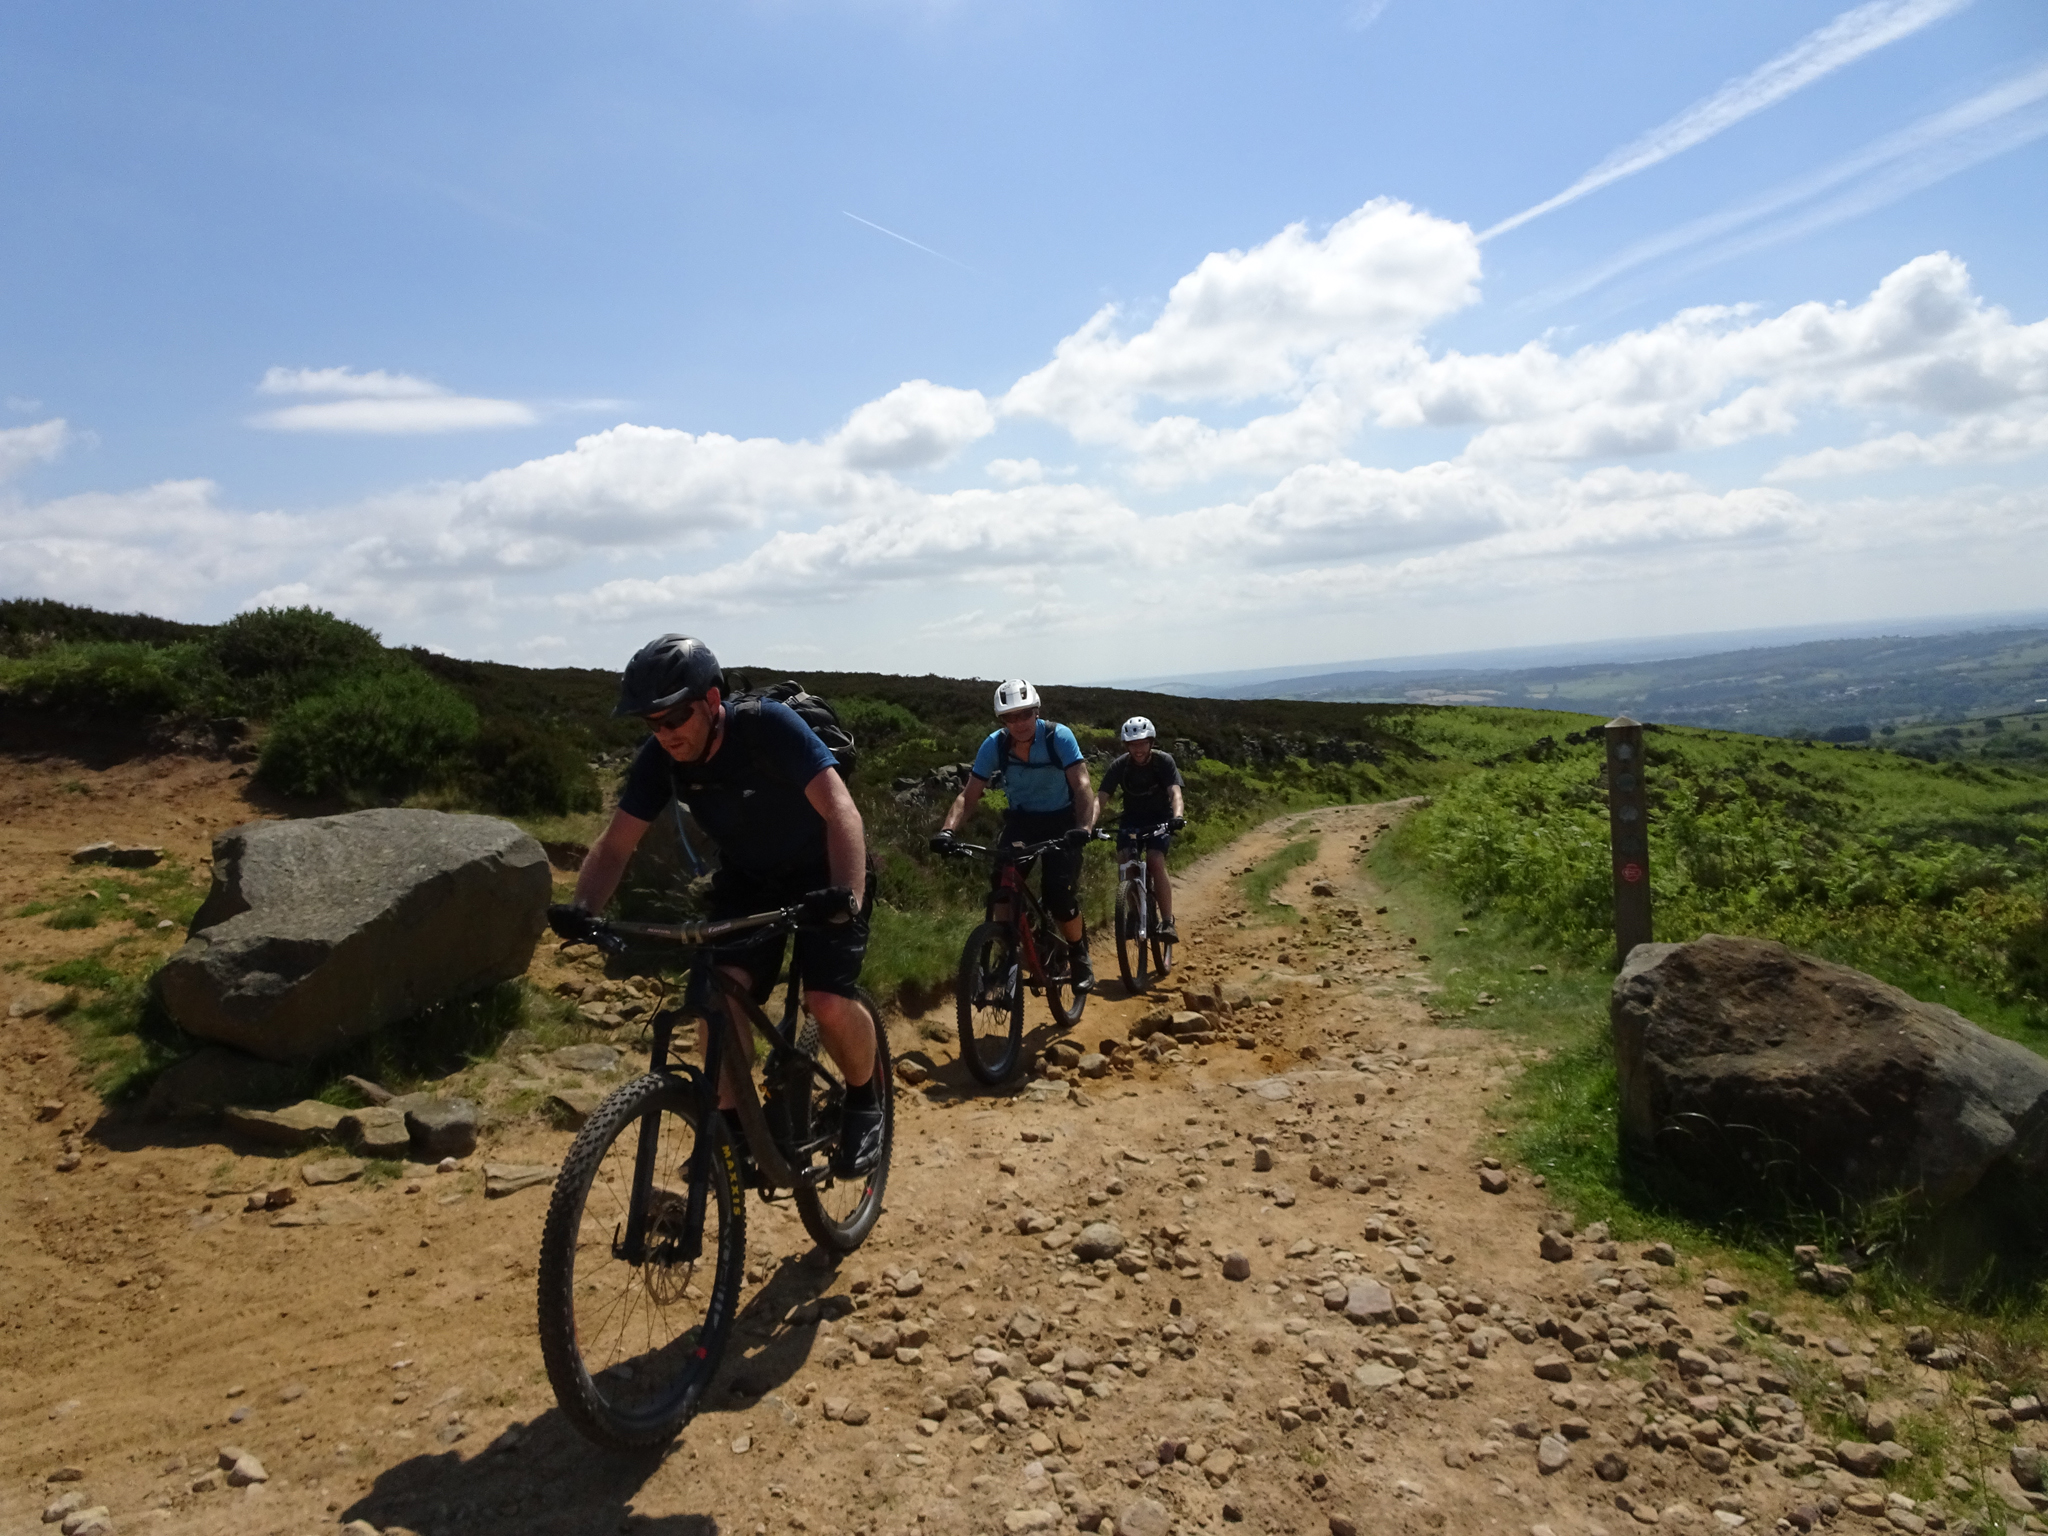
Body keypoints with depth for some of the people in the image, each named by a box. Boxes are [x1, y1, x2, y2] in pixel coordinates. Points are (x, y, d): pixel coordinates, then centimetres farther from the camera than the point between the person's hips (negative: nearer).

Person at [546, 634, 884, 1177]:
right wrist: (581, 910, -31)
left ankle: (865, 1100, 8)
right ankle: (733, 1126, 0)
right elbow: (615, 845, -12)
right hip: (746, 879, 4)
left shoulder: (768, 725, -30)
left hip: (822, 875, -4)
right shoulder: (659, 759, -15)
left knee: (829, 1003, -22)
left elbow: (840, 811, -39)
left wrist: (846, 897, -54)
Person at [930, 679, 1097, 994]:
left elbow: (1081, 784, -32)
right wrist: (947, 830, -35)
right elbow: (968, 795, -17)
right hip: (1020, 820, 3)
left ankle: (1080, 959, 10)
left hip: (1060, 821, -3)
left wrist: (1083, 827, -50)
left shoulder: (1058, 737, -24)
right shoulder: (994, 745, -16)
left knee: (1060, 898, -16)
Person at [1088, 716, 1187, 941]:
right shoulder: (1120, 766, -15)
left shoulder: (1164, 761, -18)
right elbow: (1101, 798, -24)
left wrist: (1178, 816, -52)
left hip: (1160, 819, -2)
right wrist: (1089, 824, -42)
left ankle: (1168, 922, -23)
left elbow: (1175, 793, -31)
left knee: (1155, 861, -26)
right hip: (1131, 819, 2)